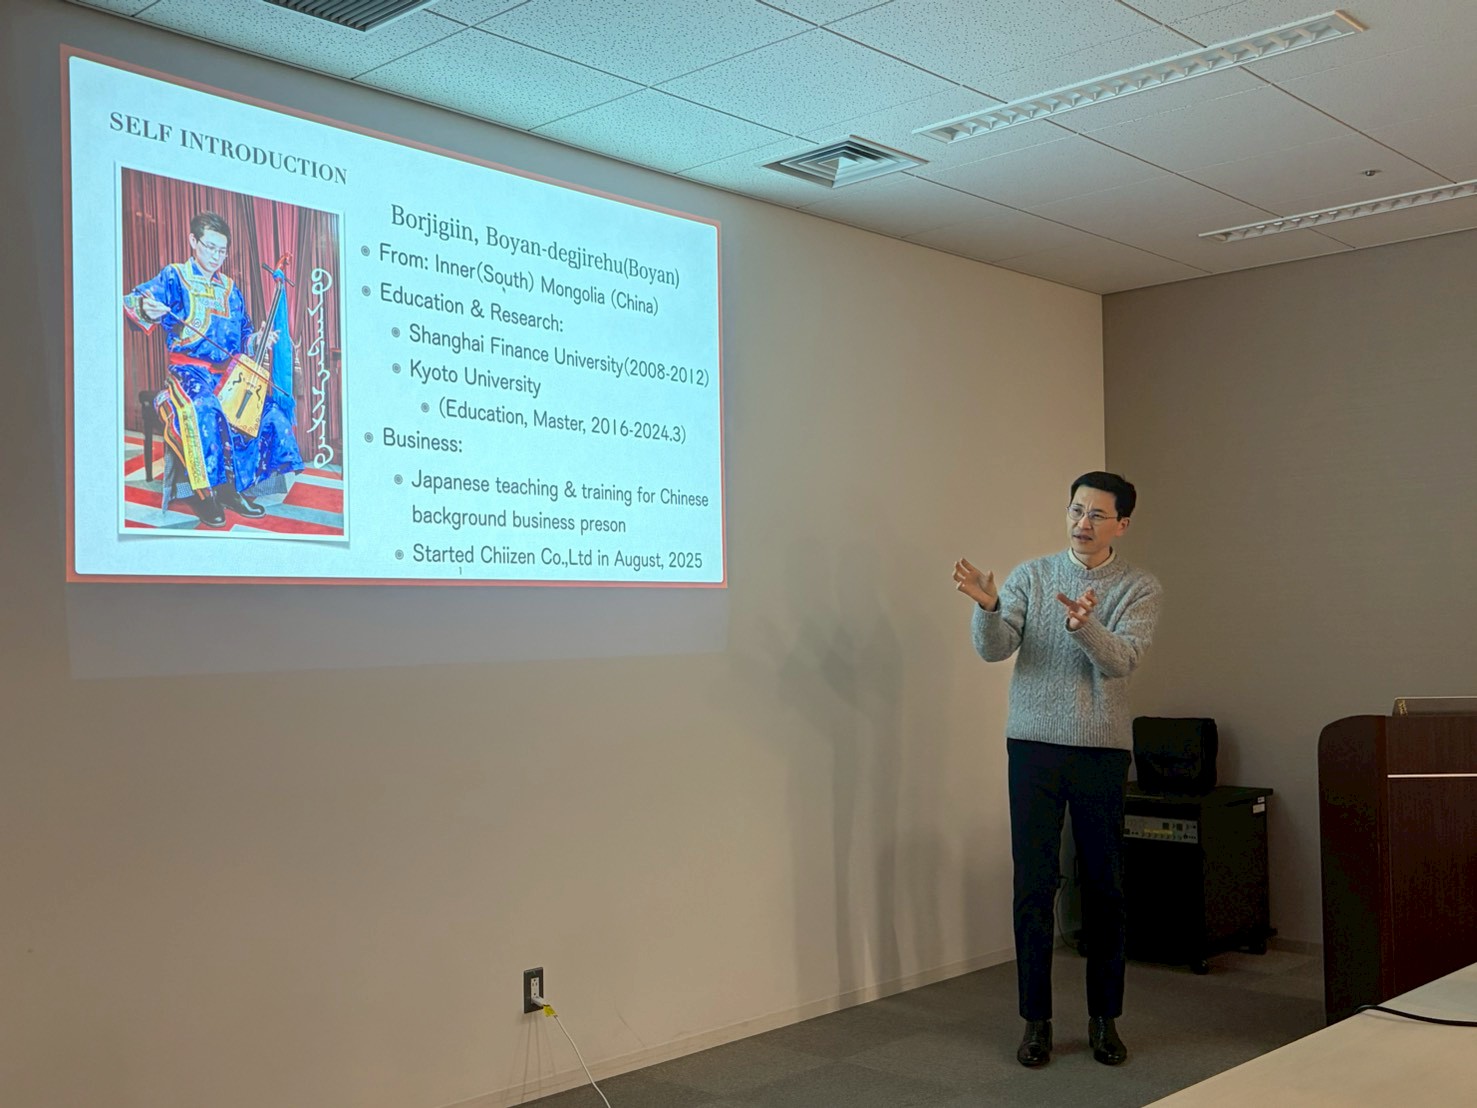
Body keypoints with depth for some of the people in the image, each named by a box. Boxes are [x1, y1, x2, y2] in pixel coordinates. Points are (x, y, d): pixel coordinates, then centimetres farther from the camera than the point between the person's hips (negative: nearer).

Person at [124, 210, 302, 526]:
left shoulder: (229, 289, 18)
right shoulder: (174, 278, 2)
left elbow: (243, 331, 26)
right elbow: (131, 302, -12)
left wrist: (256, 340, 3)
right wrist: (147, 309, -36)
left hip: (228, 373, 6)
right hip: (189, 371, -6)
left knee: (268, 411, -15)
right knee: (203, 409, -37)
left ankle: (233, 487, -6)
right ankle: (205, 492, -24)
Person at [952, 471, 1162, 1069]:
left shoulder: (1139, 588, 0)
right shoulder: (1030, 576, 4)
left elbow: (1121, 660, -15)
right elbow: (994, 649, -7)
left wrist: (1083, 623, -35)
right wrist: (986, 605, -28)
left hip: (1103, 750, 0)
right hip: (1034, 745, 0)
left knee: (1105, 886, 6)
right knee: (1034, 885, 2)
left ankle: (1105, 1018, 20)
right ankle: (1036, 1020, 13)